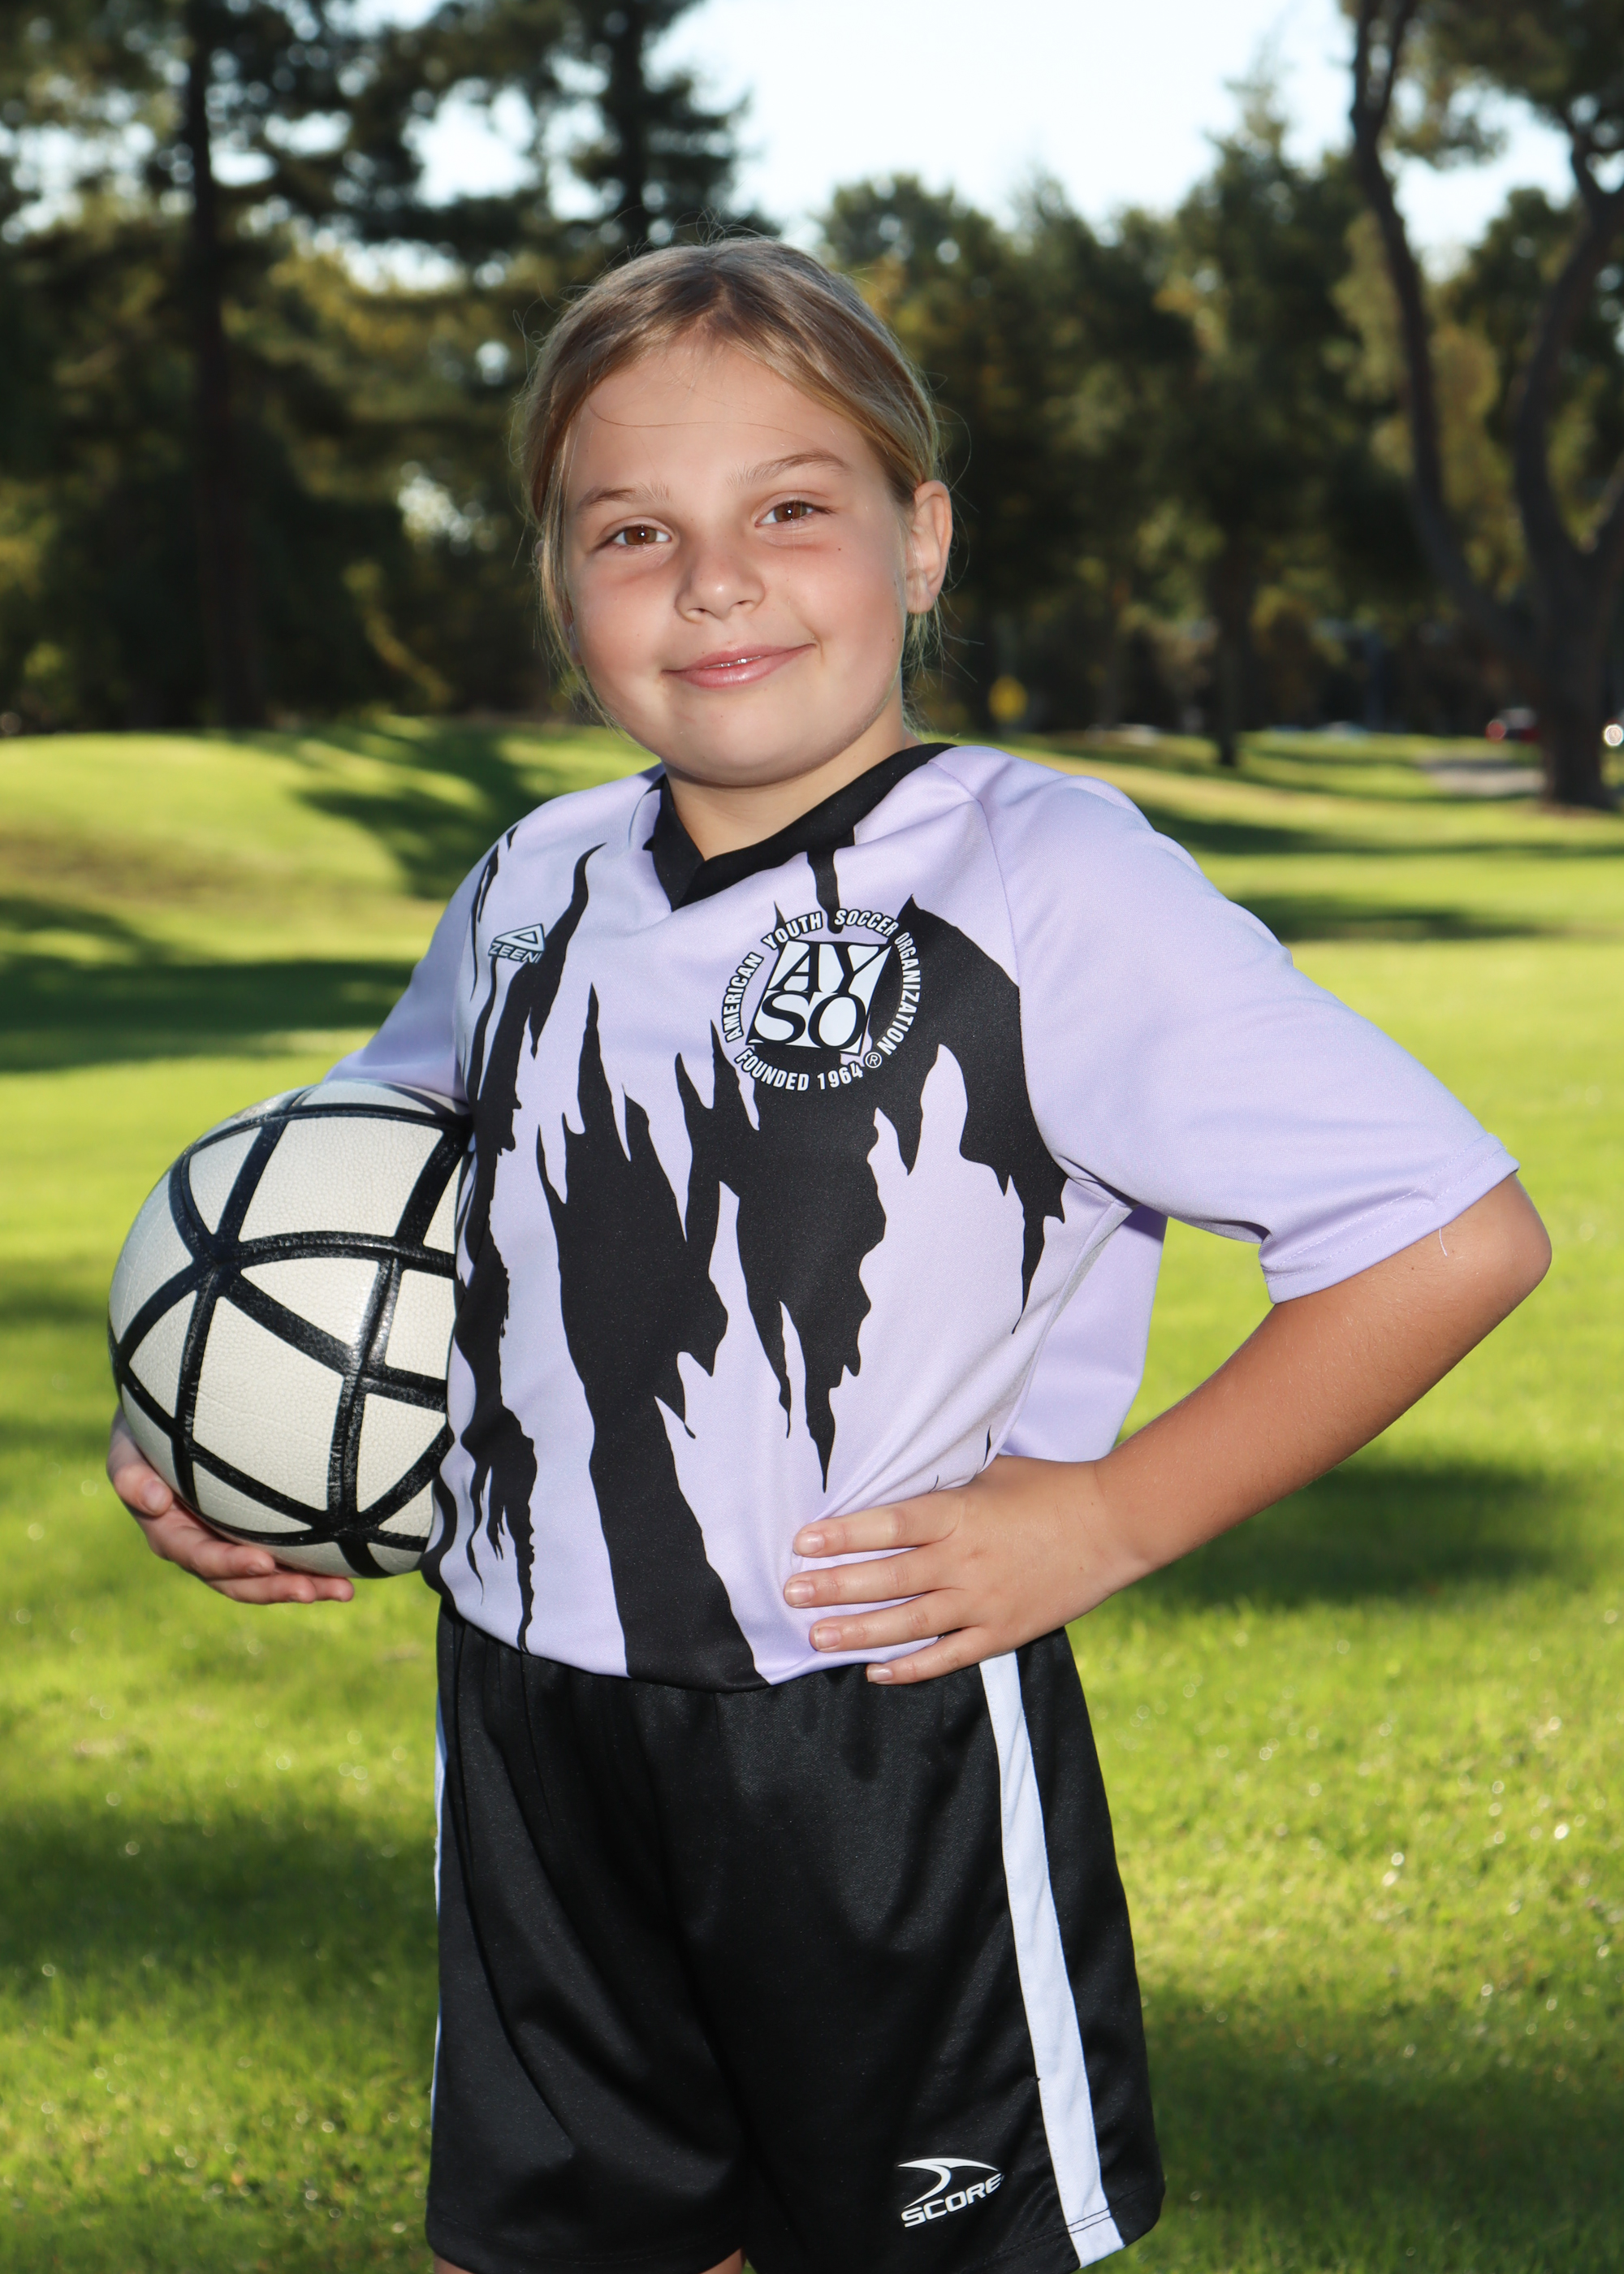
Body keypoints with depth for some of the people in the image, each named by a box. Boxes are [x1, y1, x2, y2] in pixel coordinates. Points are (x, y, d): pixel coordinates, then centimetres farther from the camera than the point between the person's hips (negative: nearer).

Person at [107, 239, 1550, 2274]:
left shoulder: (1046, 878, -13)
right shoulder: (532, 892, 6)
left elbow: (1457, 1234, -16)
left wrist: (1104, 1517, -15)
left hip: (893, 1763, -5)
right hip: (534, 1750, 5)